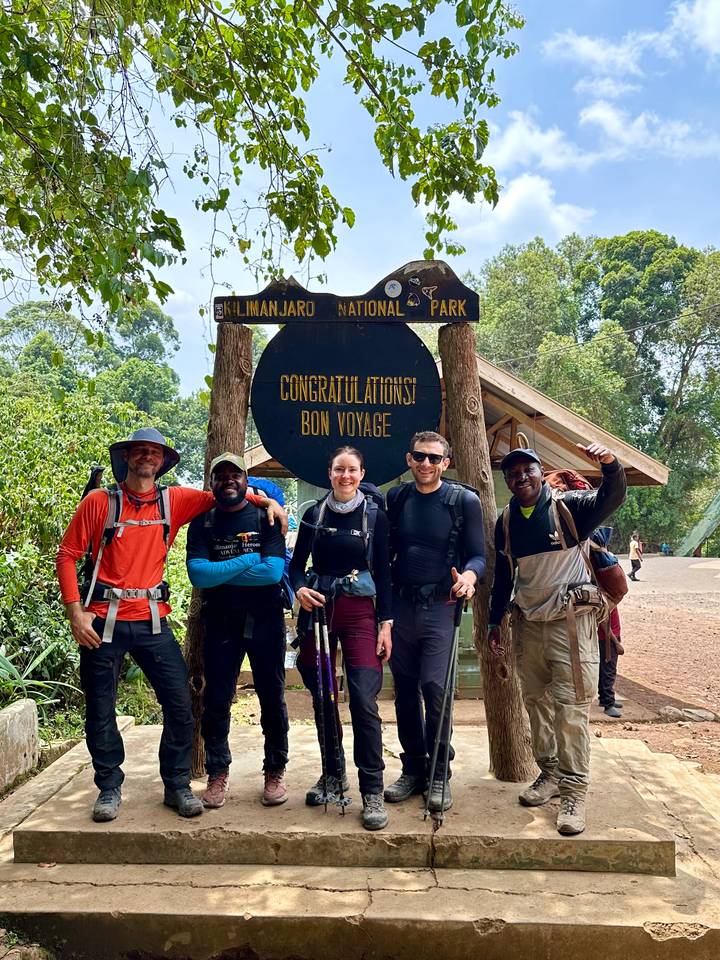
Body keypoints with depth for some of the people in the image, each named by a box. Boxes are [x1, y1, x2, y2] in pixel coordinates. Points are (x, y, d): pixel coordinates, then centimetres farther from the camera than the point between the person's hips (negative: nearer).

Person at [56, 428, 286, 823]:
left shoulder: (174, 500, 4)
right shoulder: (99, 502, -1)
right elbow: (67, 556, 0)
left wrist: (267, 501, -3)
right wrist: (76, 612, -8)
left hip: (152, 620, 2)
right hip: (103, 621, -1)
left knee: (180, 704, 2)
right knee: (100, 711, 9)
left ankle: (177, 785, 20)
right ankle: (109, 787, 28)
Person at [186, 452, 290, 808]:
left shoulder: (266, 518, 0)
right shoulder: (202, 523, 4)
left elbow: (273, 570, -15)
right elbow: (197, 574, -11)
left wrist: (219, 572, -13)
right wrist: (247, 560, -15)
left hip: (265, 620, -1)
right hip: (220, 622, 1)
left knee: (272, 698, 6)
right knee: (216, 699, 5)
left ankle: (275, 772, 20)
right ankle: (218, 774, 21)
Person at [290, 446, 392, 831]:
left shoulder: (375, 516, 1)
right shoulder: (313, 514, 6)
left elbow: (383, 572, 1)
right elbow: (296, 563, 10)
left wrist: (385, 624, -4)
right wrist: (299, 589, -12)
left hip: (360, 612, -3)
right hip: (318, 610, 3)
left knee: (364, 699, -12)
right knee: (322, 697, 10)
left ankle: (372, 792, -2)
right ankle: (334, 774, 29)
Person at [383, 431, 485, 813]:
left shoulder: (464, 501, -3)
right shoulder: (396, 498, 7)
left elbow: (477, 554, -2)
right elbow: (386, 550, 12)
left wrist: (469, 575, -23)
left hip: (440, 607, -4)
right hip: (400, 605, 4)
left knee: (434, 687, -10)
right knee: (405, 690, 9)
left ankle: (439, 774, 8)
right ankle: (413, 769, 24)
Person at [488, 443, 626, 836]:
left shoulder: (568, 506, -7)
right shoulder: (506, 520, 5)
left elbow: (611, 498, -23)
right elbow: (503, 574, 12)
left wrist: (610, 465, -43)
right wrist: (495, 621, 12)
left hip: (571, 619, -5)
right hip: (528, 623, 5)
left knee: (571, 706, -5)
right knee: (536, 702, 12)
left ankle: (574, 791, 3)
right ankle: (549, 773, 27)